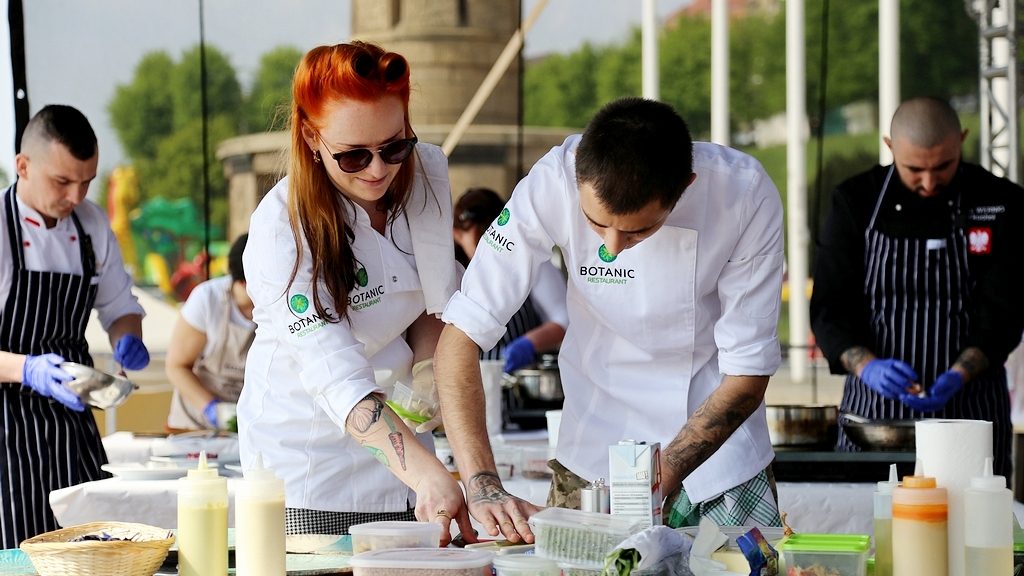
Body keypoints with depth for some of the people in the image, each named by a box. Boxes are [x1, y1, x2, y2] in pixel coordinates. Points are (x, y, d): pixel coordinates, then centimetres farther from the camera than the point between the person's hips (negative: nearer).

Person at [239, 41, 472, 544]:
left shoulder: (427, 172, -8)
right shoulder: (282, 229, -25)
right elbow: (336, 378, -34)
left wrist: (423, 376, -16)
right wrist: (426, 474, -46)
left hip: (399, 429, 5)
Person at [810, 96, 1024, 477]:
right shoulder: (856, 202, 1)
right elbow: (828, 309, -2)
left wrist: (957, 377, -21)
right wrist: (867, 367, -21)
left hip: (970, 409, 0)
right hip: (875, 411, 0)